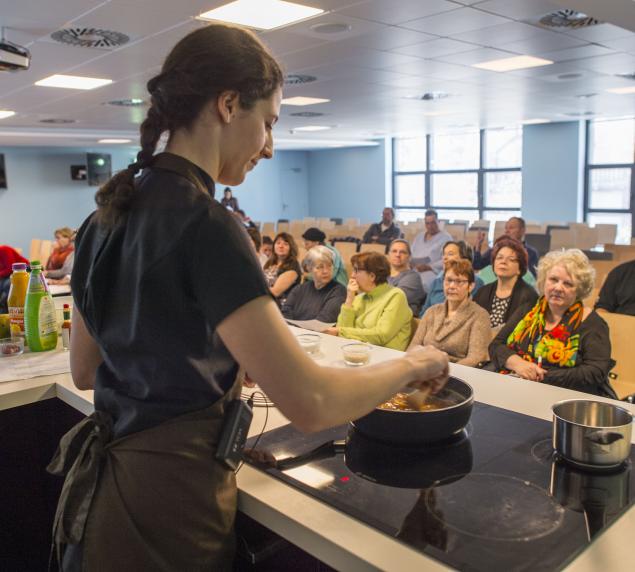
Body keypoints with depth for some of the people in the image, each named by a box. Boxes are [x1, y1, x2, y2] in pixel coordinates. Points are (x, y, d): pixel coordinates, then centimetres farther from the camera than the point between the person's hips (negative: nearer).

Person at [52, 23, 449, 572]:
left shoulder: (110, 213, 2)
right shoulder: (203, 223, -24)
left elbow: (84, 369, 10)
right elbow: (311, 402, -28)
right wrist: (411, 364, -11)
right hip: (165, 509, -8)